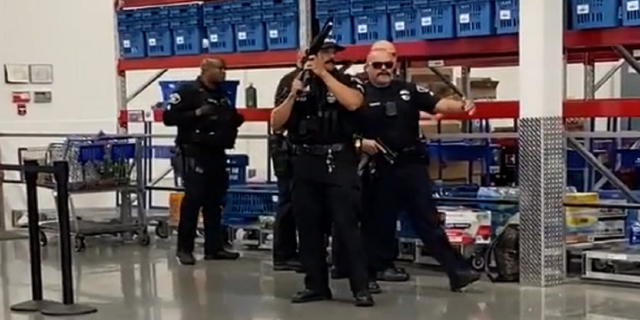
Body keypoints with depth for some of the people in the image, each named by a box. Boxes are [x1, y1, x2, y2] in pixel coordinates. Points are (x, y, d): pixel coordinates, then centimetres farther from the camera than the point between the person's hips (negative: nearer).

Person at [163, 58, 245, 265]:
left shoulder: (223, 94, 17)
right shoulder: (188, 91, -6)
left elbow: (229, 121, 27)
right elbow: (169, 117, -13)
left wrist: (236, 119, 5)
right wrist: (197, 113, -22)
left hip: (217, 153, 8)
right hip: (195, 152, -7)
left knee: (215, 201, 8)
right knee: (193, 199, -8)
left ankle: (214, 247, 13)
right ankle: (184, 248, -1)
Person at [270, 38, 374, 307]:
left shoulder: (348, 81, 4)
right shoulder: (299, 84, 11)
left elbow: (353, 103, -19)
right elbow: (276, 124, 6)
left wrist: (324, 74, -15)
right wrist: (293, 95, -8)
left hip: (339, 162, -4)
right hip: (306, 163, 4)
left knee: (347, 225, -8)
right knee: (308, 227, 7)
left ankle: (361, 287, -5)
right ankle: (316, 285, 16)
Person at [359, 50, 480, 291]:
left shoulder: (409, 90, 7)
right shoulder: (360, 95, -1)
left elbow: (438, 104, -2)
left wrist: (461, 106, -20)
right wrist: (360, 142, -19)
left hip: (413, 165, 2)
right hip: (380, 168, -2)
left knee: (428, 221, 2)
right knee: (380, 223, 8)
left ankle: (457, 271, 1)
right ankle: (372, 273, 22)